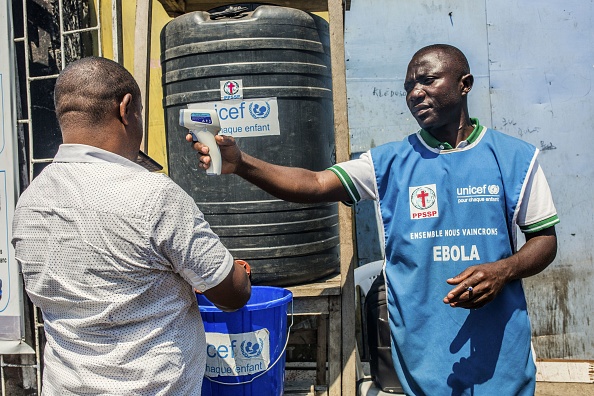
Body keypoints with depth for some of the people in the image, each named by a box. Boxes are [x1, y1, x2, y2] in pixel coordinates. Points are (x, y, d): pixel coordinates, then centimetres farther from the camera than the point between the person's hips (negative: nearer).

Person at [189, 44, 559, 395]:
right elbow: (314, 184, -14)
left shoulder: (515, 157, -2)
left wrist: (504, 270, -17)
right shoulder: (390, 162, -2)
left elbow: (545, 239, 4)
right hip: (422, 345, 0)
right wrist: (242, 163, -29)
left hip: (498, 345, 0)